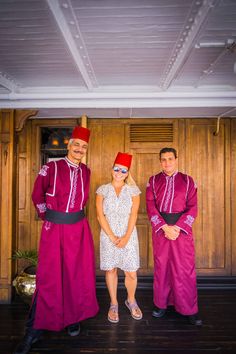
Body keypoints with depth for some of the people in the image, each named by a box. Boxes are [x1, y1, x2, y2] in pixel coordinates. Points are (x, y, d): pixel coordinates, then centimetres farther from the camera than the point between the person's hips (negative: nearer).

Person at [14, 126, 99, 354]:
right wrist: (47, 216, 10)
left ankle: (73, 318, 35)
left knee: (78, 275, 12)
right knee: (48, 277, 4)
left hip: (79, 229, 4)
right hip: (54, 229, -3)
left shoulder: (86, 171, 3)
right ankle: (34, 330, 22)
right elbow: (37, 196, 3)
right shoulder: (51, 168, -9)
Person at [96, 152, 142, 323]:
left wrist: (126, 237, -12)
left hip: (128, 235, 0)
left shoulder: (133, 190, 3)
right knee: (111, 270, 9)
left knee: (131, 272, 3)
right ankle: (114, 304, 29)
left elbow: (133, 215, -3)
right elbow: (100, 215, -3)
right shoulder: (103, 190, 3)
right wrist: (112, 237, -10)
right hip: (108, 235, 0)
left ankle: (131, 301, 30)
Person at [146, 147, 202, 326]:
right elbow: (151, 207, -2)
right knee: (161, 266, 10)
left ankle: (190, 309, 19)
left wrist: (177, 227, -13)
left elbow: (193, 208, -3)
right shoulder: (153, 181, 4)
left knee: (185, 268, 3)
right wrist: (165, 227, -13)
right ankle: (161, 304, 27)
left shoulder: (188, 181, 2)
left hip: (182, 228, -1)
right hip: (160, 228, 1)